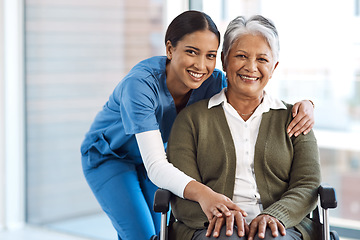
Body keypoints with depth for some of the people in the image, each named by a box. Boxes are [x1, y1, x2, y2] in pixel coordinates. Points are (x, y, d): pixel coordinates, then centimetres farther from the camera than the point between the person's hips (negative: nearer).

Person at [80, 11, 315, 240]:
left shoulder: (212, 82, -24)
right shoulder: (140, 84, -39)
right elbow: (155, 166, -46)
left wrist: (304, 104, -38)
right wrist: (201, 193, -64)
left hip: (151, 159, 5)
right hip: (108, 158, -5)